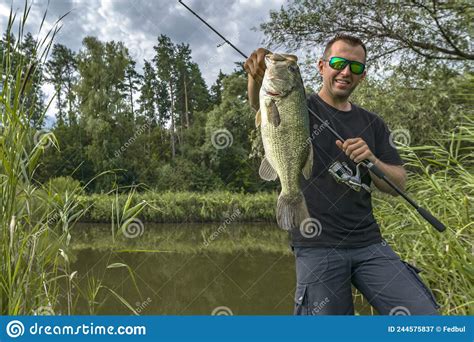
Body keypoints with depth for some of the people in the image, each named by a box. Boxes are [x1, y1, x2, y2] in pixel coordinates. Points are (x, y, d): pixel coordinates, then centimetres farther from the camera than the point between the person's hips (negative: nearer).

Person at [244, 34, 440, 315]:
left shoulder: (373, 124, 13)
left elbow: (399, 184, 8)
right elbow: (259, 101, -20)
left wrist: (372, 160, -12)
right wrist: (258, 73, -42)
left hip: (369, 242, 4)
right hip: (316, 246, -3)